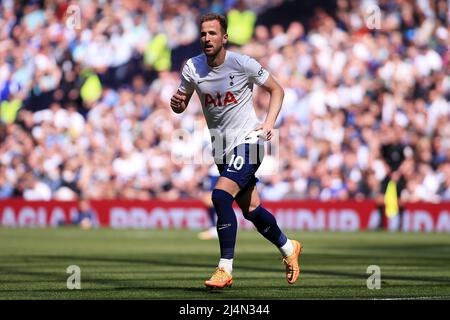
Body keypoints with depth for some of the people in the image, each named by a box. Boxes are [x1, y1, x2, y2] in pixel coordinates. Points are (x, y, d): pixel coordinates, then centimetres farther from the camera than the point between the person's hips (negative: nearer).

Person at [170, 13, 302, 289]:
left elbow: (277, 90, 0)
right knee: (251, 209, 12)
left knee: (221, 195, -24)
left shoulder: (243, 64, -13)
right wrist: (176, 103, -14)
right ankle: (288, 248, 39)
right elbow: (182, 104, 10)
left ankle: (225, 269, -19)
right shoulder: (193, 67, -2)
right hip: (221, 149, 6)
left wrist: (269, 123, -13)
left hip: (247, 140, -6)